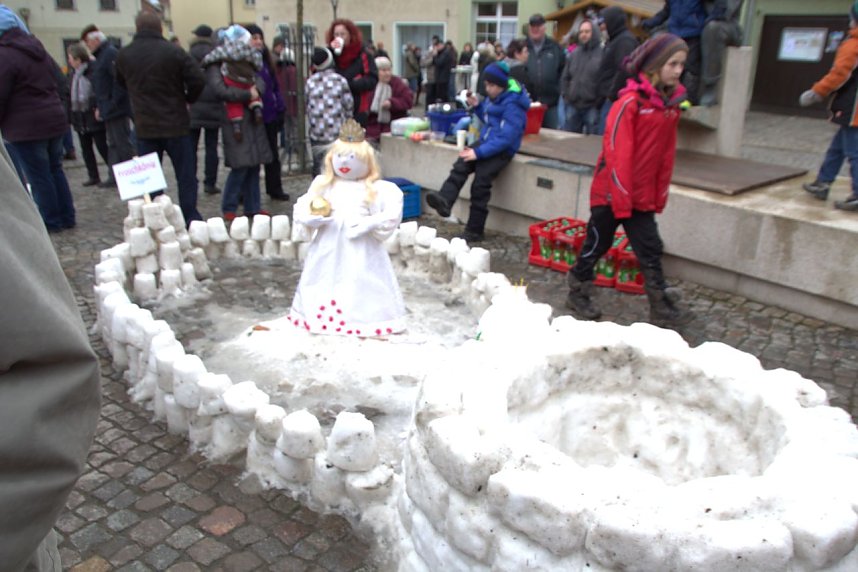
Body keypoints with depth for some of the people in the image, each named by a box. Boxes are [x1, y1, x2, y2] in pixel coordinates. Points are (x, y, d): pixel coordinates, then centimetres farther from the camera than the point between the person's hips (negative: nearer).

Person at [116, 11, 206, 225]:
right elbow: (198, 80, -12)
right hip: (176, 124, -2)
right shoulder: (173, 51, -10)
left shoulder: (124, 55, 2)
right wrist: (187, 99, 6)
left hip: (145, 127, 3)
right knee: (186, 176, 6)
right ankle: (191, 220, 7)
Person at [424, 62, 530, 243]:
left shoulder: (513, 105, -18)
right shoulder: (494, 98, 9)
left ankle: (475, 230, -11)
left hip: (502, 150, -8)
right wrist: (476, 106, 10)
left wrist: (479, 152, -28)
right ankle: (444, 201, -36)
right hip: (485, 142, 8)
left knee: (480, 182, -20)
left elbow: (505, 138, -24)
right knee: (460, 167, -17)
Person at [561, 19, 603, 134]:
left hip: (593, 106, -6)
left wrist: (600, 102, -15)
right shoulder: (573, 54, 13)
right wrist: (566, 96, 9)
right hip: (573, 106, 6)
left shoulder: (602, 53, -7)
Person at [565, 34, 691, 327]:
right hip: (611, 191, -6)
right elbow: (616, 151, -19)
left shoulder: (671, 103, 6)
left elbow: (666, 153, 11)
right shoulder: (631, 101, -16)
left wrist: (660, 193, 10)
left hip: (643, 195, 6)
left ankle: (662, 308, 14)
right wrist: (622, 198, -18)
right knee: (597, 244, 8)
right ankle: (578, 293, 27)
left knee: (651, 250, 7)